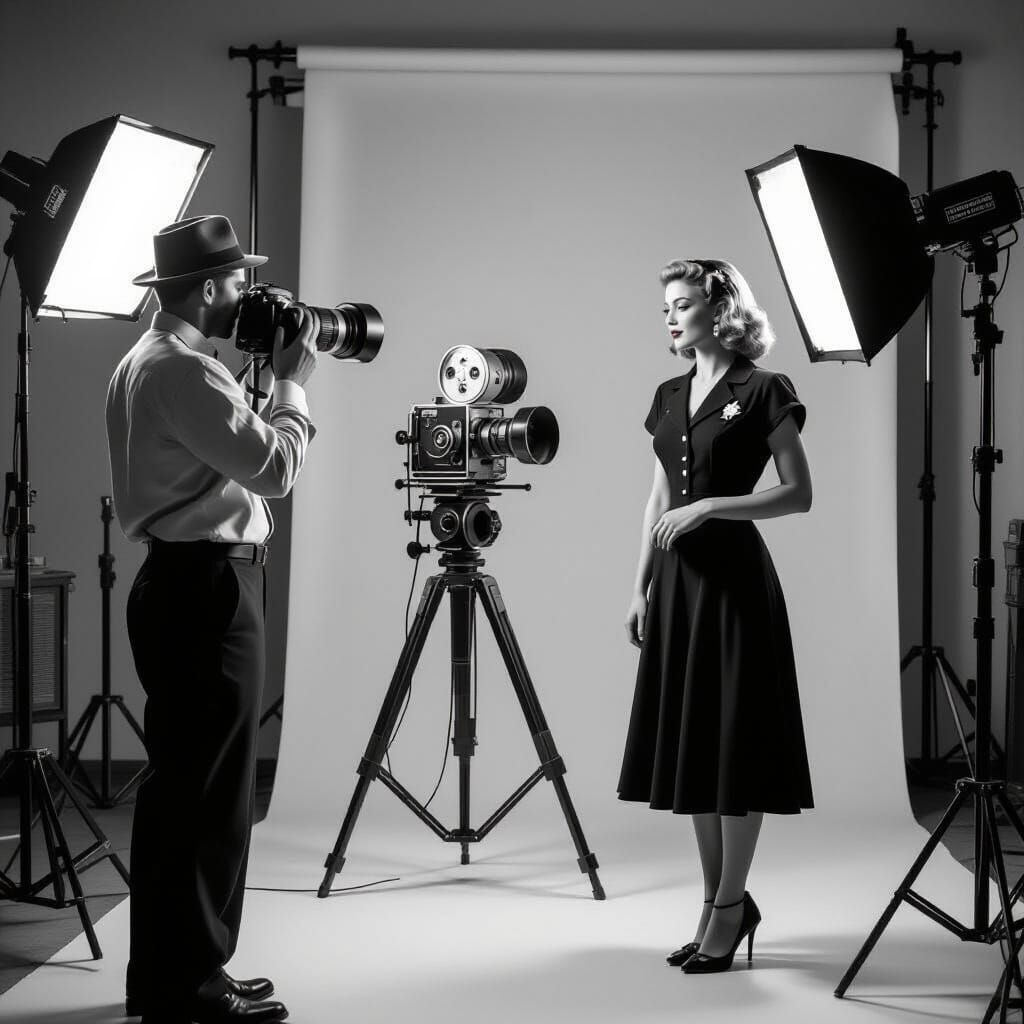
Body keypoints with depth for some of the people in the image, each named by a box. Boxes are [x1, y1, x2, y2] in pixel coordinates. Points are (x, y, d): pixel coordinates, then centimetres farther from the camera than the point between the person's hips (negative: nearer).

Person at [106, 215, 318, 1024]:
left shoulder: (149, 359, 17)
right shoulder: (184, 369, -16)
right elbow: (275, 467, -19)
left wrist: (271, 387, 10)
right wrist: (293, 382, -6)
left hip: (182, 582, 11)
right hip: (207, 586, -11)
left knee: (182, 785, 13)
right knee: (210, 790, -6)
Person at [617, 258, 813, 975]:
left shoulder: (763, 392, -6)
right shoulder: (670, 396, 14)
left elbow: (799, 495, -8)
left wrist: (711, 506, -17)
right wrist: (641, 587, 13)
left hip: (734, 573, -7)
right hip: (677, 577, 7)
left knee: (735, 740, -3)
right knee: (689, 742, 8)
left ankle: (730, 906, 6)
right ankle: (720, 901, 18)